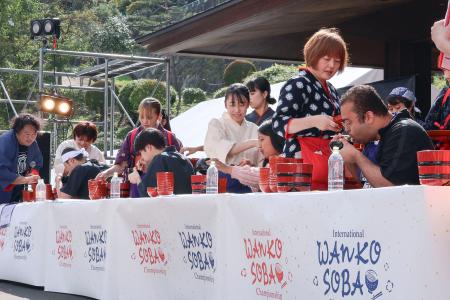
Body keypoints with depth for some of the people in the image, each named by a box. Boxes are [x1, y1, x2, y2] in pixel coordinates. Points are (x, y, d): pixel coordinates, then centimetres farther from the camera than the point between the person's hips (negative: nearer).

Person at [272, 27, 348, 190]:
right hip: (303, 158, -7)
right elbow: (279, 125, -14)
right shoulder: (297, 85, -5)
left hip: (329, 157, 8)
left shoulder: (330, 89, 21)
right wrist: (314, 121, -26)